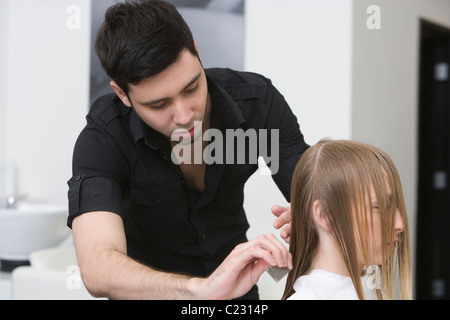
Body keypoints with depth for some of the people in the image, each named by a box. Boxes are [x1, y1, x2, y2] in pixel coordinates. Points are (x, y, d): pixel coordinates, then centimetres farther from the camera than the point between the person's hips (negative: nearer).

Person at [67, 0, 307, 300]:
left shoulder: (258, 99, -19)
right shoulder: (103, 139, -27)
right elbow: (97, 269, -39)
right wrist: (202, 288, -54)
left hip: (234, 283, 3)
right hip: (147, 289, -2)